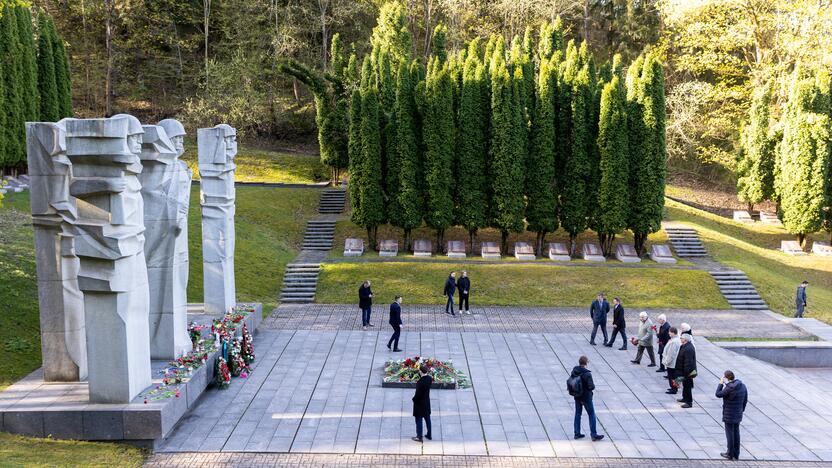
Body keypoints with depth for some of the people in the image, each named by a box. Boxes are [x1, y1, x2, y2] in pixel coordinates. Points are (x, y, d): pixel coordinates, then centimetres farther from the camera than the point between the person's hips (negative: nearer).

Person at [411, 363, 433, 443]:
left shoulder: (420, 382, -29)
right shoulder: (429, 378, -10)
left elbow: (418, 394, -24)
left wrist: (414, 399, -4)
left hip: (420, 403, -7)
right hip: (427, 402, 7)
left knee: (419, 420, 8)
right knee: (427, 419, 19)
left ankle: (419, 437, 19)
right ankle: (429, 435, 31)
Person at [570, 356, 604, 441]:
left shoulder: (574, 371, -4)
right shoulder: (587, 374, -23)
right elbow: (591, 386, -23)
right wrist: (593, 385, -2)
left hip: (577, 396, 6)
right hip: (586, 397, -6)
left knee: (577, 414, 15)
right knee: (591, 415, 6)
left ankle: (577, 433, 20)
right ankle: (594, 434, 8)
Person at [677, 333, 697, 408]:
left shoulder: (688, 349, -28)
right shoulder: (685, 346, 7)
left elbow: (688, 362, -28)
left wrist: (686, 373, -25)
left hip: (687, 372, -11)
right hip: (685, 371, 11)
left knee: (687, 386, -1)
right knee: (685, 385, 24)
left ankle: (689, 402, 7)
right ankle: (685, 398, 39)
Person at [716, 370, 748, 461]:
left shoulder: (729, 388, -24)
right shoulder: (742, 386, 0)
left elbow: (718, 394, -13)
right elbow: (745, 400, 8)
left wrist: (721, 383, -6)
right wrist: (741, 410, 19)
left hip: (729, 415, -7)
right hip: (738, 415, 7)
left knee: (730, 433, 4)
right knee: (736, 433, 16)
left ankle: (730, 454, 13)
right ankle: (736, 454, 24)